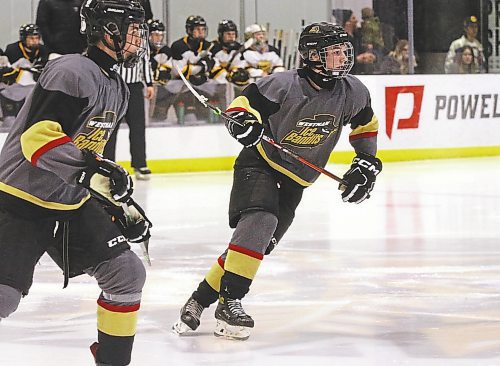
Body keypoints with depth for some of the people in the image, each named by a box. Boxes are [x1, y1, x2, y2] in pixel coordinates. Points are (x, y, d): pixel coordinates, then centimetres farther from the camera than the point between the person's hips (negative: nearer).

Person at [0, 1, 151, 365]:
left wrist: (120, 204, 20)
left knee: (128, 274, 2)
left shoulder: (117, 88, 12)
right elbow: (36, 137, -28)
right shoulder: (73, 72, -19)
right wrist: (91, 174, -35)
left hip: (76, 202, 9)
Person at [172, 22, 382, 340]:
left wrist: (367, 163, 7)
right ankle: (229, 303, -25)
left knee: (260, 243, -1)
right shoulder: (285, 85, -22)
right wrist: (243, 120, -34)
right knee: (259, 222, -29)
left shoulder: (353, 92, -7)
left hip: (294, 182, 5)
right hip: (259, 163, -5)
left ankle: (201, 300, 8)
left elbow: (366, 123, 12)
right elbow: (243, 102, -12)